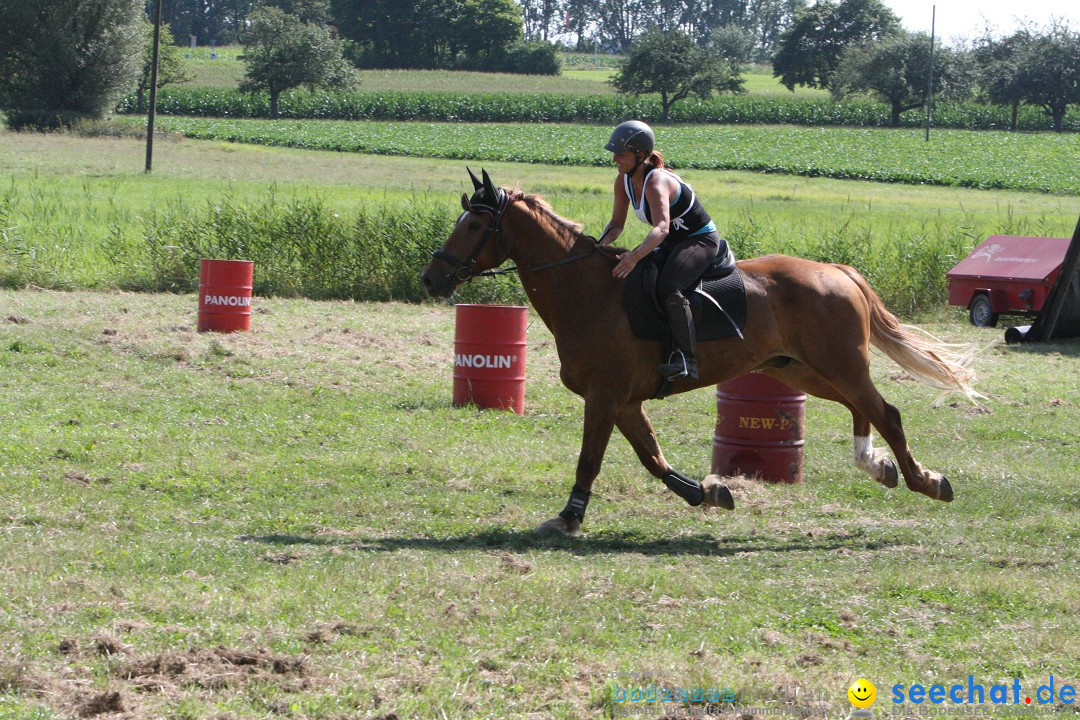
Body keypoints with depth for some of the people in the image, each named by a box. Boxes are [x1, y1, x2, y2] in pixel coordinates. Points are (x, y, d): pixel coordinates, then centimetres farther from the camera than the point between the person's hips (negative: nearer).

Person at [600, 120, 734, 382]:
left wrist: (635, 256, -59)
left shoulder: (656, 182, -29)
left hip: (701, 240, -10)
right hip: (672, 243, 10)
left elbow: (662, 227, -44)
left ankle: (686, 359, -37)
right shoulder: (624, 180, -3)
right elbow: (617, 224, 5)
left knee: (668, 287, -34)